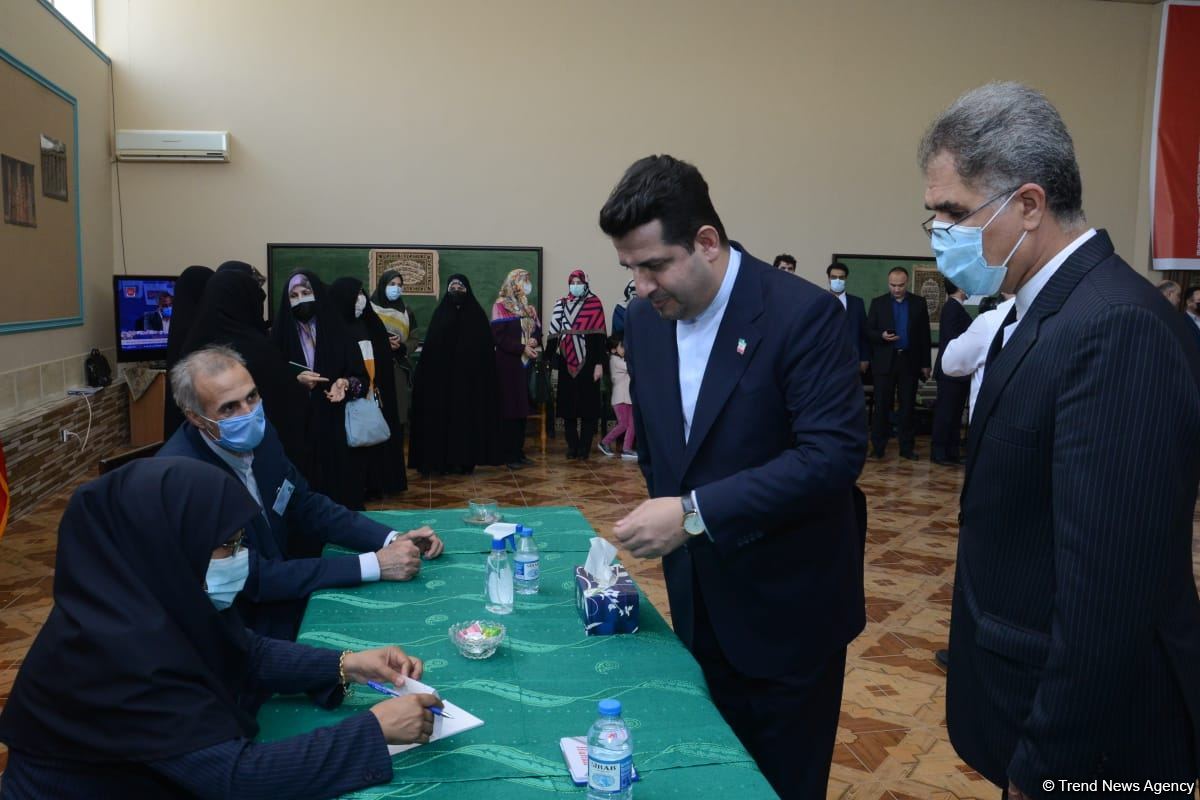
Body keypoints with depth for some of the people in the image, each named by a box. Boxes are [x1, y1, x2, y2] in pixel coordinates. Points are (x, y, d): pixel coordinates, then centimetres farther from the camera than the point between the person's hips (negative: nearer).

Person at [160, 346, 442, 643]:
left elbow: (308, 507, 6)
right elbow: (255, 579, -26)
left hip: (281, 597, 6)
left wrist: (393, 539, -9)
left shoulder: (259, 434, -6)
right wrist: (374, 565, -27)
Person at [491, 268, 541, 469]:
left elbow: (538, 332, 16)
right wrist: (522, 348, -18)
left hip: (526, 363, 6)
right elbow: (498, 335, -13)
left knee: (522, 408, 7)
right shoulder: (501, 305, -4)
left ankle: (519, 452, 12)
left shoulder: (529, 309, 16)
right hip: (508, 363, -6)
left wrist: (535, 342, -7)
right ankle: (508, 455, -1)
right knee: (509, 409, -6)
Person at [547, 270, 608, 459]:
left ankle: (585, 446, 7)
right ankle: (572, 445, 13)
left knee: (588, 403, 0)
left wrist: (599, 363, -11)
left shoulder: (594, 303, -2)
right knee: (568, 403, 5)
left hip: (587, 362, -4)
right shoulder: (561, 304, 10)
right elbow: (554, 333, 9)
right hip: (567, 362, 4)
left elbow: (599, 335, -5)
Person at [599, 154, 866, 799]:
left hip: (786, 606, -5)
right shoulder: (644, 322, 0)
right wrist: (661, 519, 3)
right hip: (697, 604, 6)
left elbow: (834, 453, -26)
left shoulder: (802, 313, -19)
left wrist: (696, 513, -29)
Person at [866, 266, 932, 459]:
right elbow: (869, 332, 4)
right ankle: (878, 446, 7)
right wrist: (881, 336, -18)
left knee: (907, 406, 5)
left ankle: (906, 446, 12)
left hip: (910, 361, 1)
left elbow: (925, 335, 6)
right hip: (885, 361, -1)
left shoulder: (919, 303, 5)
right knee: (882, 405, 1)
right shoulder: (878, 303, 3)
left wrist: (925, 364, 3)